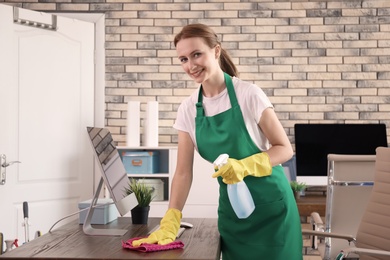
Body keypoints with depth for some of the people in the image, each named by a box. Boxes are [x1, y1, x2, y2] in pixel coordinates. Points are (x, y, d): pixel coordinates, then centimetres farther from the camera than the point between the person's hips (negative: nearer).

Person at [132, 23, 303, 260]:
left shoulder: (249, 94, -14)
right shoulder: (188, 108, -1)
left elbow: (285, 149, -10)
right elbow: (184, 172, -1)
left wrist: (244, 166, -27)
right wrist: (170, 224, -11)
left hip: (269, 204, -3)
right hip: (231, 208, 4)